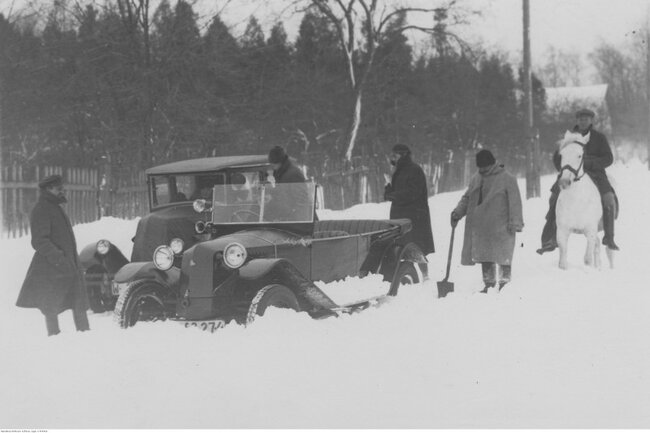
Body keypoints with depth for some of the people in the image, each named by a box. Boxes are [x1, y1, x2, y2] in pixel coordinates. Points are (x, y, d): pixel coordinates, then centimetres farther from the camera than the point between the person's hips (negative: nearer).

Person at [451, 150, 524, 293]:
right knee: (484, 257, 7)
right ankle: (489, 284, 16)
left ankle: (504, 284, 3)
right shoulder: (476, 179, 14)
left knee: (502, 256, -5)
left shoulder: (507, 179, -4)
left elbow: (515, 202, -8)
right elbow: (467, 198, 21)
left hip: (500, 227, -6)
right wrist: (458, 212, 5)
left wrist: (515, 222, -14)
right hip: (479, 226, 6)